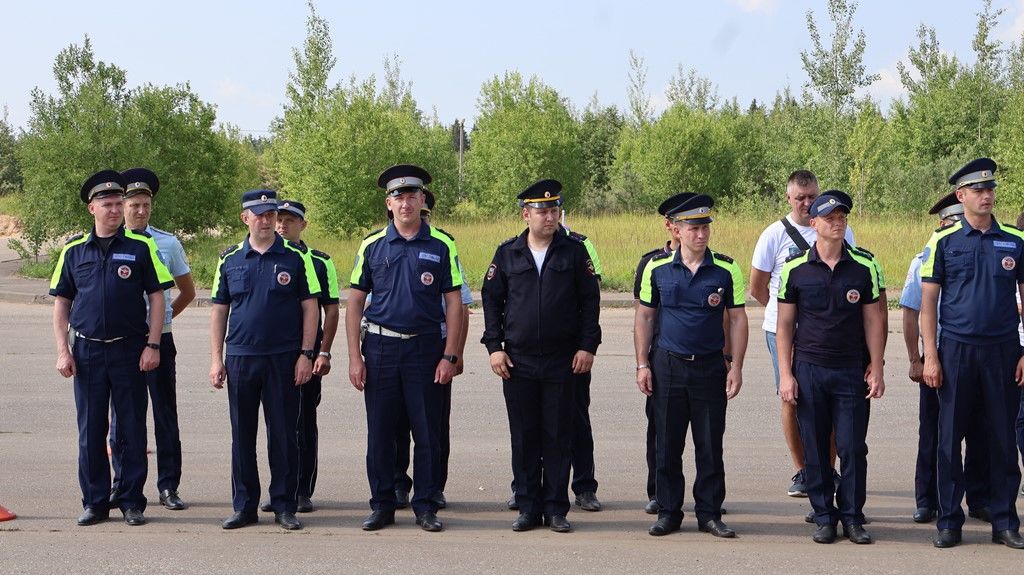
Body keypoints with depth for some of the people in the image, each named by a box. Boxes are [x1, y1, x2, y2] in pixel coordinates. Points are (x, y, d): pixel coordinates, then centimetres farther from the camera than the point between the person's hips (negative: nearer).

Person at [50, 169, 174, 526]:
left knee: (132, 429, 3)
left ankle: (132, 501, 12)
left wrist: (152, 345, -7)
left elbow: (157, 297, 1)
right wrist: (63, 351, 1)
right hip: (87, 351, 2)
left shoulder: (141, 247, 1)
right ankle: (95, 502, 15)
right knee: (90, 430, 6)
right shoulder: (74, 251, 7)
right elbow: (61, 303, 10)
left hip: (129, 350, -2)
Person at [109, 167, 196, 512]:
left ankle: (168, 487, 10)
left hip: (159, 339, 0)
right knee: (121, 415, 6)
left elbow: (187, 292, 15)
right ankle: (122, 485, 16)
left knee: (165, 414, 3)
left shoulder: (168, 244, 4)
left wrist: (164, 317, 9)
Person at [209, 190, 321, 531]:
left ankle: (284, 506, 11)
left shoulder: (296, 257, 1)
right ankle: (244, 506, 15)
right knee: (242, 435, 7)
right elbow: (219, 311, 10)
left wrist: (306, 354, -6)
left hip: (283, 359, -2)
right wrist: (216, 359, 4)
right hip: (240, 358, 2)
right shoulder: (230, 260, 8)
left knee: (283, 434, 2)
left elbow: (310, 307, 1)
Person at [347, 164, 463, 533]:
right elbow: (355, 303, 6)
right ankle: (382, 505, 15)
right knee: (380, 433, 5)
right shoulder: (372, 246, 4)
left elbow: (453, 303, 2)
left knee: (427, 433, 2)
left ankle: (425, 505, 13)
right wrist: (355, 357, -2)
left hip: (426, 347, -1)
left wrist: (449, 356, -6)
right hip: (380, 347, 1)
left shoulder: (442, 246, 2)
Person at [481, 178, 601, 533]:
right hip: (518, 360, 1)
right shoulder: (507, 253, 5)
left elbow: (590, 301, 4)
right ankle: (528, 507, 15)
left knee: (558, 437, 3)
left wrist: (588, 345, -3)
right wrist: (494, 346, 0)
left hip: (562, 361, -1)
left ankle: (556, 509, 11)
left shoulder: (574, 251, 2)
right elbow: (491, 299, 8)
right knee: (523, 437, 6)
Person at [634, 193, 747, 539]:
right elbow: (644, 316, 7)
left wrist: (736, 367, -4)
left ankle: (709, 513, 15)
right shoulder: (657, 268, 0)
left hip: (711, 367, 0)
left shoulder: (726, 269, -1)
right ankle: (668, 512, 17)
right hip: (667, 366, 1)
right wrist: (642, 364, 1)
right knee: (667, 446, 6)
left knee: (710, 447, 4)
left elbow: (737, 319, 3)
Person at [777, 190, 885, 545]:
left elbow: (873, 321, 6)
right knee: (815, 449, 5)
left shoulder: (864, 267, 2)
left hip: (852, 370, 0)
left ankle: (852, 517, 12)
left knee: (853, 448, -1)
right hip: (809, 369, 0)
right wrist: (785, 375, -2)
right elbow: (784, 325, 3)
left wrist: (876, 369, 1)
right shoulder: (795, 268, 0)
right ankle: (824, 517, 15)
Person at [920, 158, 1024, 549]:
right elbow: (928, 302, 1)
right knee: (950, 438, 3)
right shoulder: (944, 241, 1)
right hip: (956, 351, -1)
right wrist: (930, 356, -5)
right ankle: (949, 522, 11)